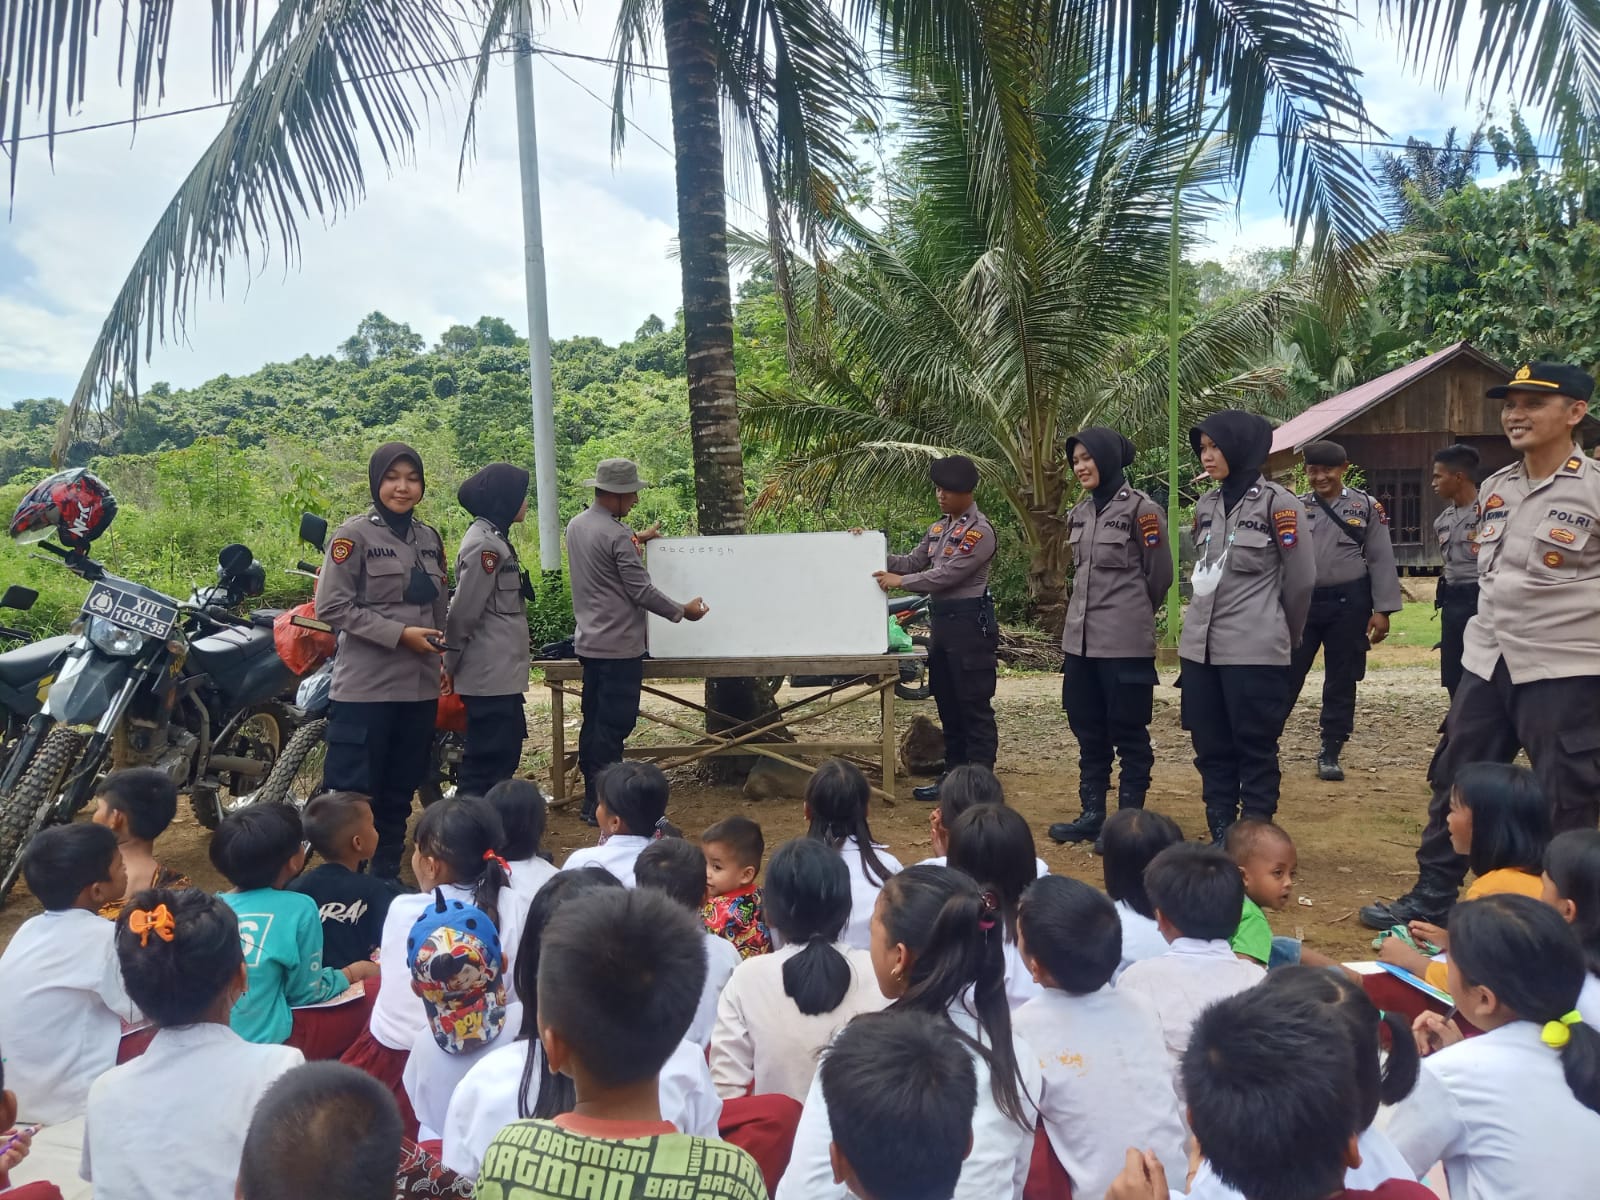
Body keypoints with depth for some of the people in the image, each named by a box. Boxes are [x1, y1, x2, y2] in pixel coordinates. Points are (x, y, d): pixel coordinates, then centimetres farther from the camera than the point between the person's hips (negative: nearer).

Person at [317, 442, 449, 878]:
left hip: (420, 687, 6)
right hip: (365, 687, -6)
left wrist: (439, 643, 5)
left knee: (400, 792, 14)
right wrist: (400, 634, -16)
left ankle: (387, 875, 25)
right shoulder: (355, 534, -5)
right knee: (352, 793, -4)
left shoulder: (429, 537, 13)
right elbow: (332, 606, -12)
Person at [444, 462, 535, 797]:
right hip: (491, 674, -10)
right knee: (488, 763, -6)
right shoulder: (485, 544, -17)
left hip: (500, 672, 10)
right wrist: (452, 663, -7)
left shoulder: (493, 538, 16)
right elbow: (463, 612, -17)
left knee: (503, 756, 16)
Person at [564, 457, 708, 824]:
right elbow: (642, 591, -17)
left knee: (594, 722, 14)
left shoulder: (576, 525, 8)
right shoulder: (616, 536, -19)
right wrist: (683, 612, -4)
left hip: (589, 642, 9)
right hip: (619, 646, -9)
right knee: (613, 727, -3)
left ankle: (592, 799, 21)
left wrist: (634, 540, 31)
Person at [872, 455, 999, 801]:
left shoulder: (979, 530, -13)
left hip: (969, 621, -9)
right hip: (940, 619, 9)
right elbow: (913, 562, 16)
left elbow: (947, 575, -19)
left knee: (974, 707, -5)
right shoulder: (938, 527, 15)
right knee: (947, 704, 14)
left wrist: (899, 581, -13)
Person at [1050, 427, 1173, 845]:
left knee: (1128, 733, 3)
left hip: (1125, 641, -7)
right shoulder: (1080, 513, 11)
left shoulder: (1141, 509, -10)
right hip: (1080, 638, 7)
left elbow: (1160, 575, -3)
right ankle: (1092, 814, 23)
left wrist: (1131, 615, 9)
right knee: (1088, 731, 13)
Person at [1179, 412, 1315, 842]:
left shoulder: (1277, 503, -7)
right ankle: (1221, 837, 22)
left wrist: (1281, 636, 8)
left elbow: (1301, 579, -3)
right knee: (1211, 748, 11)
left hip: (1255, 650, -6)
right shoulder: (1206, 506, 11)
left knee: (1255, 749, 3)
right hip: (1200, 647, 6)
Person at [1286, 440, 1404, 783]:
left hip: (1348, 603, 0)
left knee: (1341, 681, 8)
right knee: (1286, 677, 1)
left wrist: (1382, 610, -6)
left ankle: (1330, 754, 19)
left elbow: (1381, 560, 0)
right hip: (1302, 601, 0)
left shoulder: (1366, 507, 2)